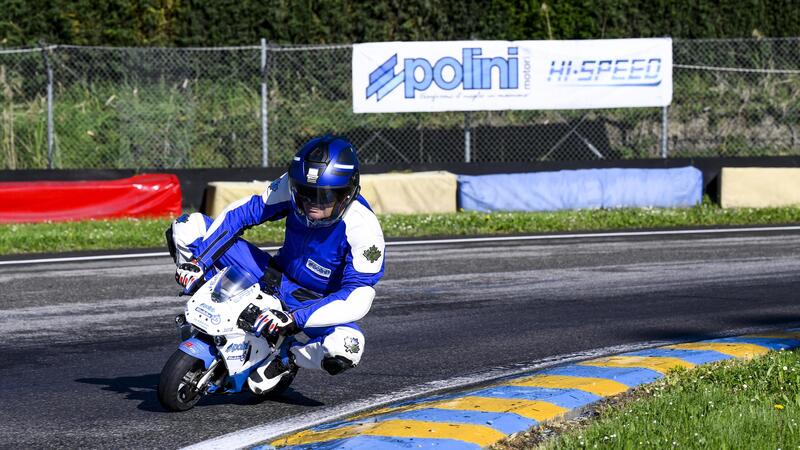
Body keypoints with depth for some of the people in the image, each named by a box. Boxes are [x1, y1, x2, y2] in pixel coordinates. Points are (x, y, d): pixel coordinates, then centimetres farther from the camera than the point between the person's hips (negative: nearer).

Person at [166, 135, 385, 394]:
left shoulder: (363, 228, -29)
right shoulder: (293, 185, -17)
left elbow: (358, 300, -31)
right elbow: (243, 212, -9)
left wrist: (295, 319, -40)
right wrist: (198, 261, -18)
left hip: (315, 303, -4)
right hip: (275, 277, 4)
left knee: (347, 350, -40)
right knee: (188, 227, -8)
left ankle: (284, 360, -9)